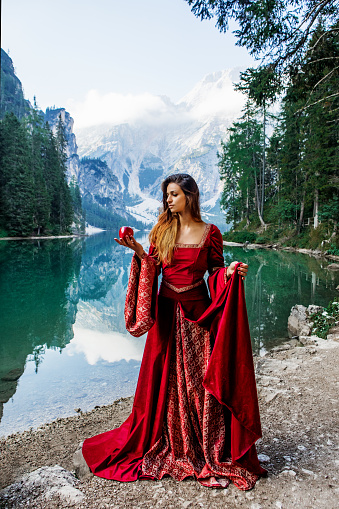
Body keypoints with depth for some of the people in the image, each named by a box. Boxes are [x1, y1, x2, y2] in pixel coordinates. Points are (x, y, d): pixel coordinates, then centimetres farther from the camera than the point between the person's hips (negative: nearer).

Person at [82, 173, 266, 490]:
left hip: (197, 313, -2)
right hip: (166, 312, 3)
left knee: (200, 381, 5)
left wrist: (232, 272, -17)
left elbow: (217, 271, 3)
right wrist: (138, 251, -11)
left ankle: (211, 452, 25)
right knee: (164, 379, 10)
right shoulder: (162, 230, 5)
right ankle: (165, 445, 32)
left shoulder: (210, 233, -2)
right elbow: (153, 268, 5)